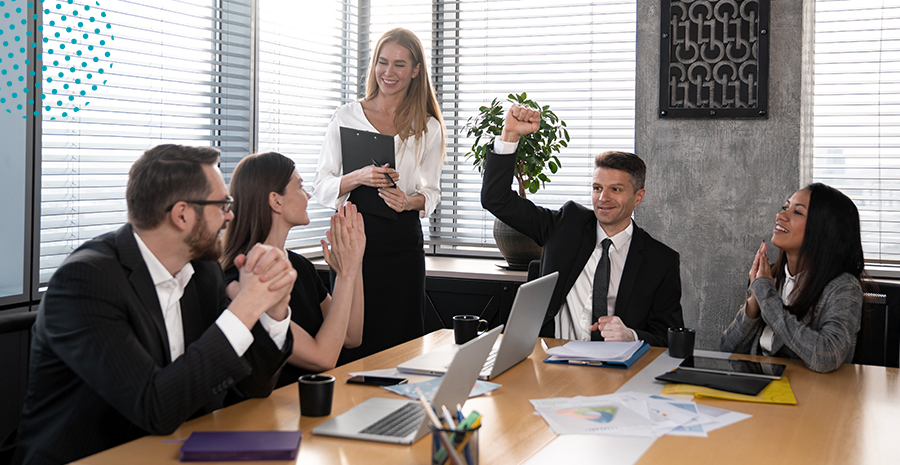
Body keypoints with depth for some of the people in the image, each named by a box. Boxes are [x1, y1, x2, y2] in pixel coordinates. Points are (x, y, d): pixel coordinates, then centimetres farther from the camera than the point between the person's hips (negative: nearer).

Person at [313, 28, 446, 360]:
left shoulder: (428, 128, 9)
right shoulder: (347, 117, 5)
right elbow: (321, 188, 3)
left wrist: (411, 201, -9)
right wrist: (359, 177, -17)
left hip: (402, 242, 1)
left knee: (400, 343, 2)